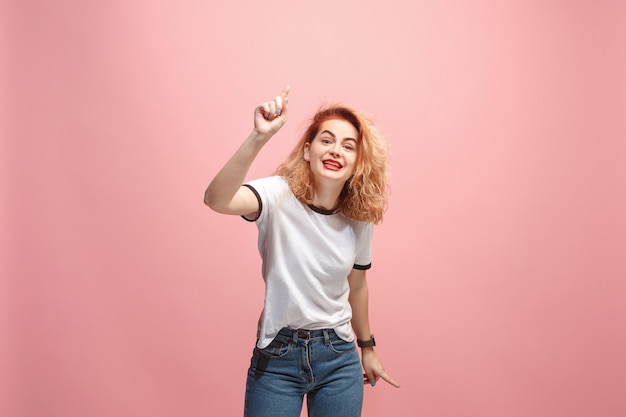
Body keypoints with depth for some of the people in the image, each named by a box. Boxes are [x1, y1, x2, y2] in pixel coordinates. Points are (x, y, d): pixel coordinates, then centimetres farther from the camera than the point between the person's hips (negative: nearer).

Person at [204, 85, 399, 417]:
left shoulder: (359, 220, -3)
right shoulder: (279, 195, -15)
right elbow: (217, 200, -35)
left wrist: (367, 348, 22)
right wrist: (258, 138, -48)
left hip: (339, 357, 3)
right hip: (277, 356, -3)